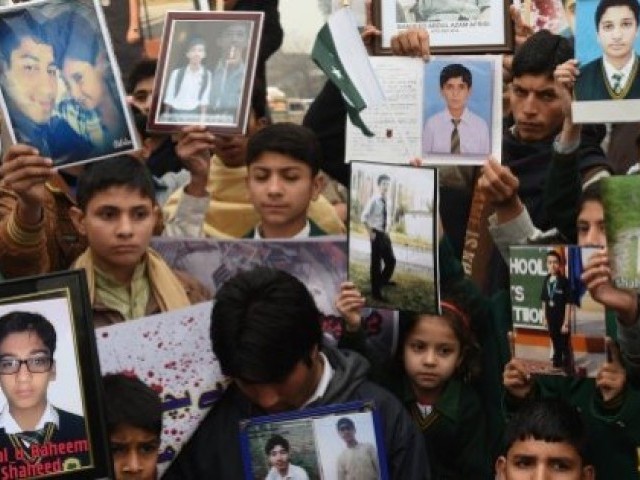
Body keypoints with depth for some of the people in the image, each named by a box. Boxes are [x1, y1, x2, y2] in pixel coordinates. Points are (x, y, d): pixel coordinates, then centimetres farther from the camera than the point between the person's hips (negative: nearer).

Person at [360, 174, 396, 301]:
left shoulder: (386, 201, 5)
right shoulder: (374, 200, -15)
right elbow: (363, 218, -17)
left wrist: (386, 231, 12)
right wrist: (370, 233, -15)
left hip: (385, 234, 7)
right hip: (377, 235, -7)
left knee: (391, 260, 13)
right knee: (376, 263, 1)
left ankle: (383, 280, 38)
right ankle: (376, 292, 11)